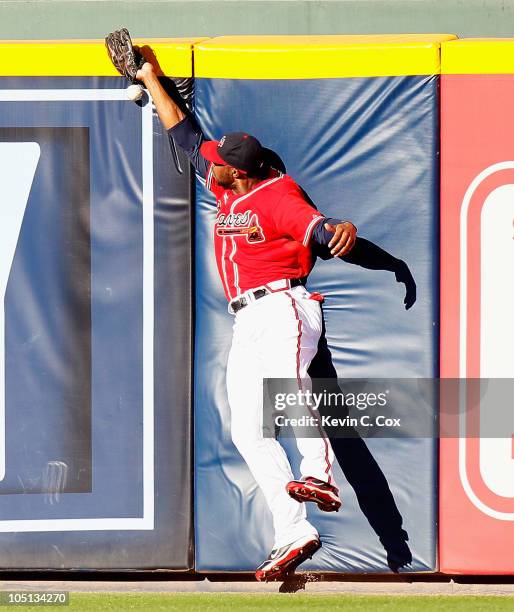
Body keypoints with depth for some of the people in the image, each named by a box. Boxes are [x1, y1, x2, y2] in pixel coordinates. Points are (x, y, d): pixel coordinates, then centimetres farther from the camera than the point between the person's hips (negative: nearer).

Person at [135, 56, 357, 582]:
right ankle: (293, 534, -9)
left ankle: (318, 476, -50)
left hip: (282, 306, -8)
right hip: (246, 322, 8)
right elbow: (185, 135, 27)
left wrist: (339, 229, -46)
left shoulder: (277, 196, -6)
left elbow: (314, 224, -23)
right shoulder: (225, 189, 17)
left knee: (285, 380, -37)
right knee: (248, 432, -4)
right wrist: (152, 81, 32)